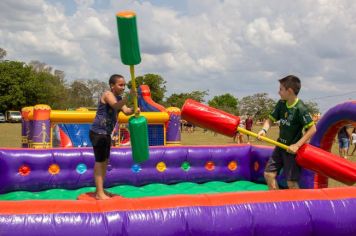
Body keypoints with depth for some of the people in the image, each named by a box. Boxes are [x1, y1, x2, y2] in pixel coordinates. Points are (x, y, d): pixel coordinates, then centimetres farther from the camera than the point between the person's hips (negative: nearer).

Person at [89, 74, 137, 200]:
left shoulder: (119, 98, 13)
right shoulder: (107, 94, -14)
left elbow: (126, 111, 1)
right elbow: (116, 106, -33)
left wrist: (134, 110, -19)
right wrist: (128, 97, -45)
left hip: (106, 133, 10)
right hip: (98, 132, -10)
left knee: (105, 161, 14)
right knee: (99, 161, -8)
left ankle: (100, 190, 25)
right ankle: (99, 193, -5)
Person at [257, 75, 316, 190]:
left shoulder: (300, 108, -20)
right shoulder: (281, 104, -1)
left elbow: (312, 129, -21)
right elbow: (271, 119, 6)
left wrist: (297, 145, -23)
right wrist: (264, 130, -16)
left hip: (292, 149, -7)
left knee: (291, 182, -4)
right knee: (269, 174, 8)